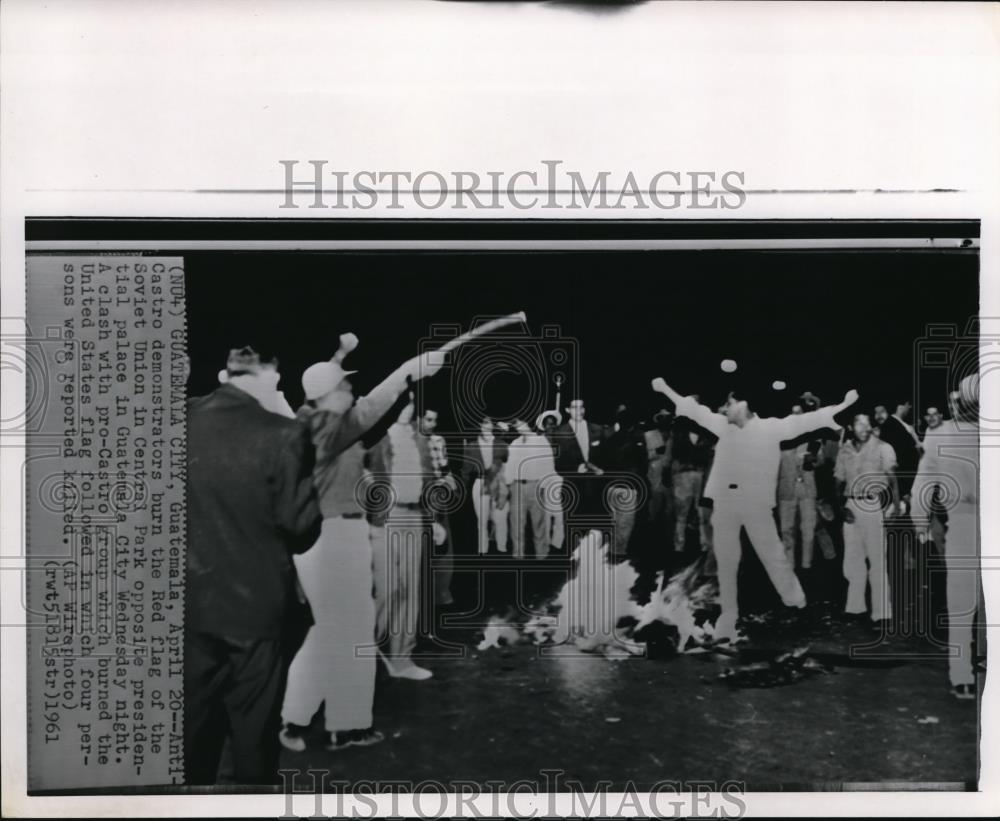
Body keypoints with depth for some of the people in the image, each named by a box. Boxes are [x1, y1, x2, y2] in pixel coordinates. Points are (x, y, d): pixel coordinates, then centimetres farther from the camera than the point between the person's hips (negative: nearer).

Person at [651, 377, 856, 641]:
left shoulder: (771, 427, 0)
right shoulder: (724, 427, 10)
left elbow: (803, 421, -5)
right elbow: (695, 410, 16)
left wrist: (842, 405, -11)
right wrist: (665, 389, 19)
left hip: (756, 505, -3)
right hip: (725, 504, 3)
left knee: (773, 556, 1)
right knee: (725, 562, 8)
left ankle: (798, 606, 19)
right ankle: (728, 614, 18)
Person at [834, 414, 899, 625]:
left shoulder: (883, 449, -5)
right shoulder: (845, 451, 9)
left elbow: (892, 479, -13)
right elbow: (839, 481, 14)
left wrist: (895, 505, -25)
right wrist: (841, 506, -1)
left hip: (875, 506, -5)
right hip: (852, 506, 5)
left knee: (877, 559, -4)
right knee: (852, 558, 11)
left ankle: (882, 612, 1)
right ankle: (855, 606, 23)